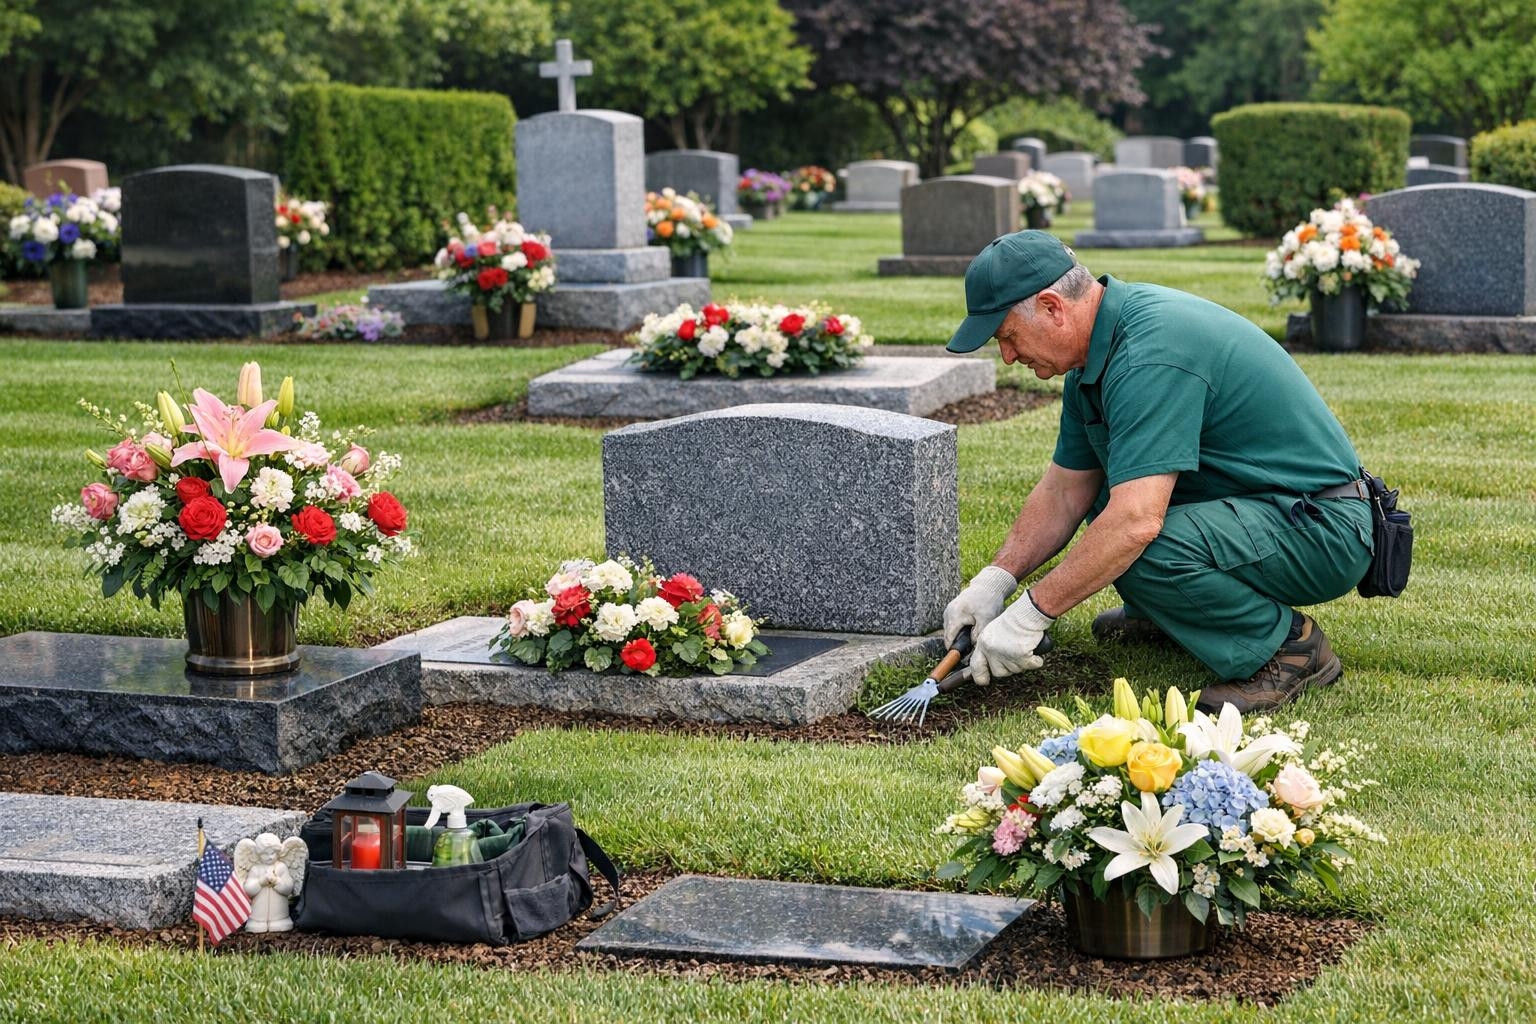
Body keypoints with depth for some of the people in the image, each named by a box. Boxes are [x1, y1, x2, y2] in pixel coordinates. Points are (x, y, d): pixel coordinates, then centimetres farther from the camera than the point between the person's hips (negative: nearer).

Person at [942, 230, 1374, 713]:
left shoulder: (1151, 354, -27)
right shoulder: (1103, 348, 5)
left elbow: (1136, 523, -34)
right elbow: (1064, 492, 12)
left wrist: (1029, 615, -28)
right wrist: (994, 580, 1)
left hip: (1322, 528, -10)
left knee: (1148, 554, -33)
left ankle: (1291, 644, -11)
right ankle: (1167, 612, 22)